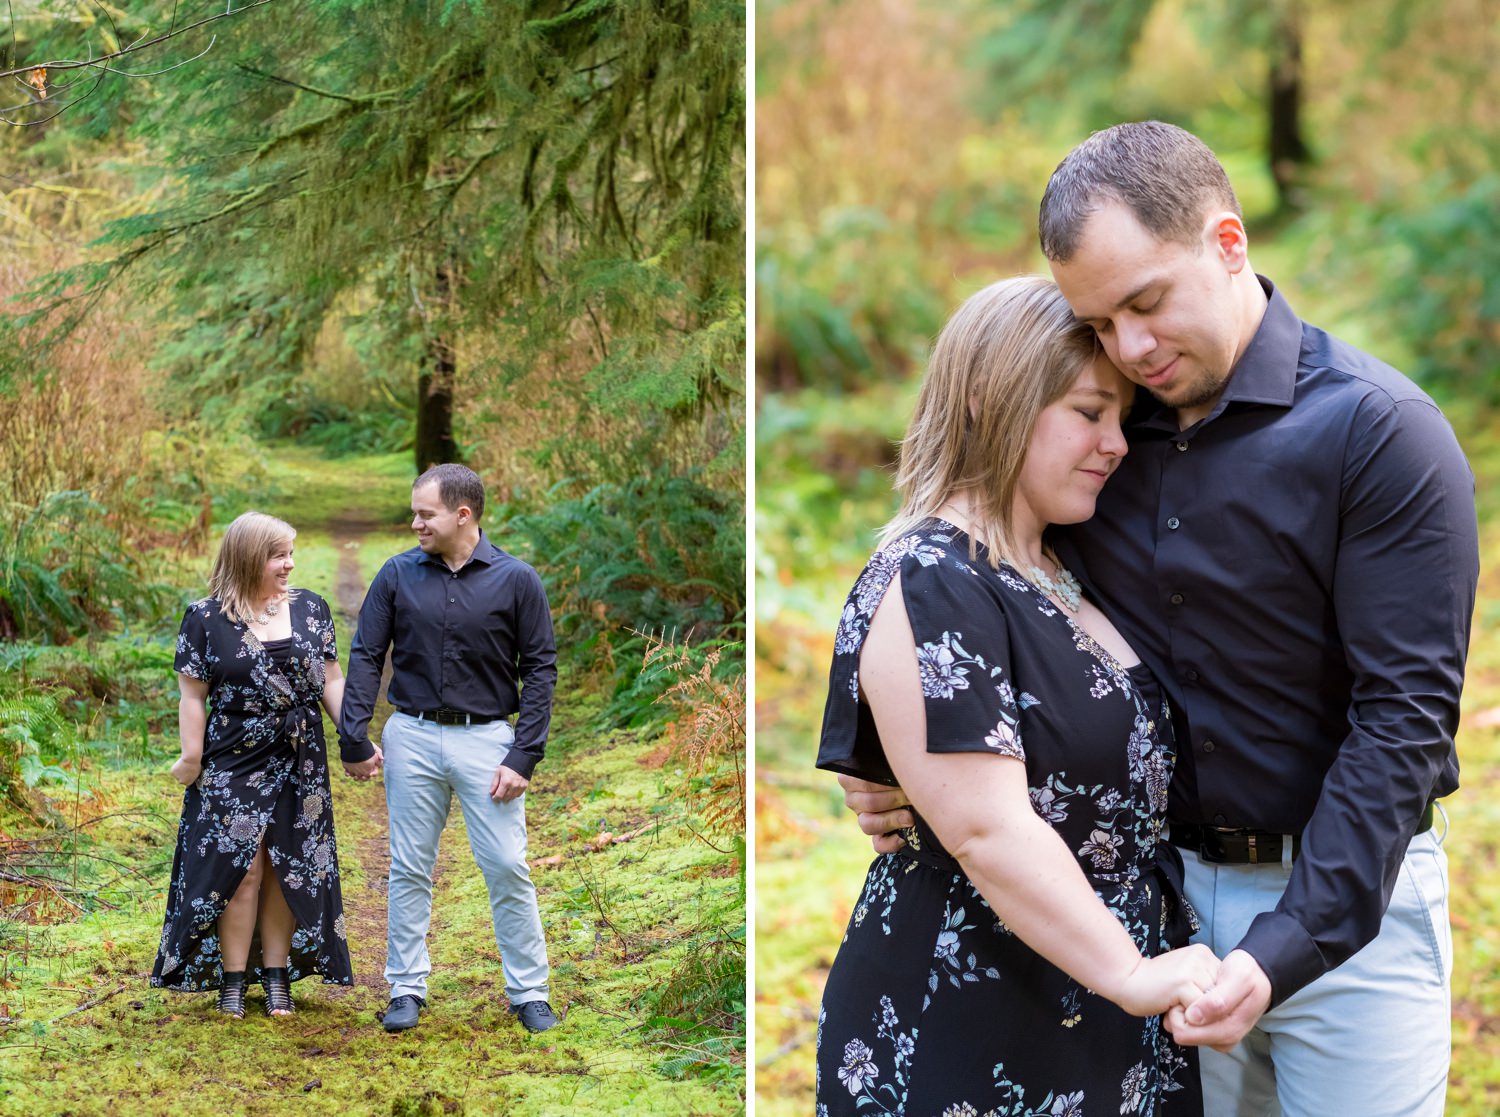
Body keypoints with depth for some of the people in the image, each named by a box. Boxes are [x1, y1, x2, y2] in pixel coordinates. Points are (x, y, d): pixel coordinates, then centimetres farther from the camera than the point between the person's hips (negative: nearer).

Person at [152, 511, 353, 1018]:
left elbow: (331, 682, 8)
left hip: (299, 767, 3)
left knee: (289, 872, 6)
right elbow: (193, 696, -3)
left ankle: (278, 975, 15)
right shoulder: (206, 619, -4)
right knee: (240, 871, -4)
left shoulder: (310, 609, 5)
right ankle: (232, 980, 6)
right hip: (233, 767, -3)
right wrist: (192, 757, -9)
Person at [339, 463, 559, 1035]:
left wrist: (523, 756, -8)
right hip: (412, 738, 2)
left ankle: (529, 993, 9)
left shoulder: (516, 579, -3)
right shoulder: (398, 575, 1)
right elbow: (366, 658, 4)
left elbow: (540, 668, -2)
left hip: (486, 739, -2)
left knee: (507, 868, -2)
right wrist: (354, 740, -3)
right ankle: (407, 988, 17)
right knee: (410, 869, 7)